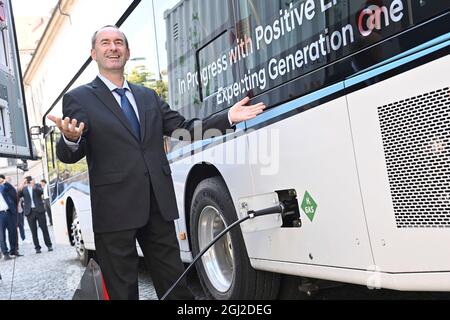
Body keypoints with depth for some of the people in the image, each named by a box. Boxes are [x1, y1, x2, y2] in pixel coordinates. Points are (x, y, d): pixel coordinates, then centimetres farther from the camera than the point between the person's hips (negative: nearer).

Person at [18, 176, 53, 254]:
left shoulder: (37, 186, 8)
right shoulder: (23, 189, 8)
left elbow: (41, 192, -11)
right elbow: (19, 195, -8)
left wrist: (34, 186, -27)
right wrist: (22, 186, -21)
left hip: (39, 210, 0)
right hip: (29, 212, 1)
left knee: (44, 228, 2)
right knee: (34, 231, 1)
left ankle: (49, 245, 9)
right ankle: (37, 247, 5)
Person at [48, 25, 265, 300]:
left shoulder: (149, 96, 16)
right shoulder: (79, 99, 2)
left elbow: (184, 128, 13)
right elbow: (68, 156, -6)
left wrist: (227, 118, 5)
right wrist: (70, 140, -30)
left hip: (159, 205, 4)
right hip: (115, 209, -4)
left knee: (175, 283, 14)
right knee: (123, 289, 7)